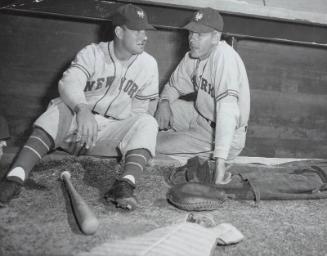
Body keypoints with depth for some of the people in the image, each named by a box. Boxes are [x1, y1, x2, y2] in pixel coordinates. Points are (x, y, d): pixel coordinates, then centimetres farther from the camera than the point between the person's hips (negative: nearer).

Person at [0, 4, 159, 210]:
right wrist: (82, 109, -47)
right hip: (79, 119, -1)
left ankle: (126, 184, -48)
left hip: (115, 128, 1)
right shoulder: (92, 53, -7)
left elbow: (138, 109, 5)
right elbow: (69, 82, -26)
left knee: (148, 123, -25)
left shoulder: (149, 64, 0)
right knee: (60, 110, -31)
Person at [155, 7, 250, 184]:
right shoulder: (192, 57, 0)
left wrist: (220, 161, -44)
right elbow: (174, 85, 14)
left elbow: (227, 108, -37)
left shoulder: (224, 57, -27)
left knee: (155, 144, -13)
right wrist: (164, 103, -11)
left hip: (223, 135, -8)